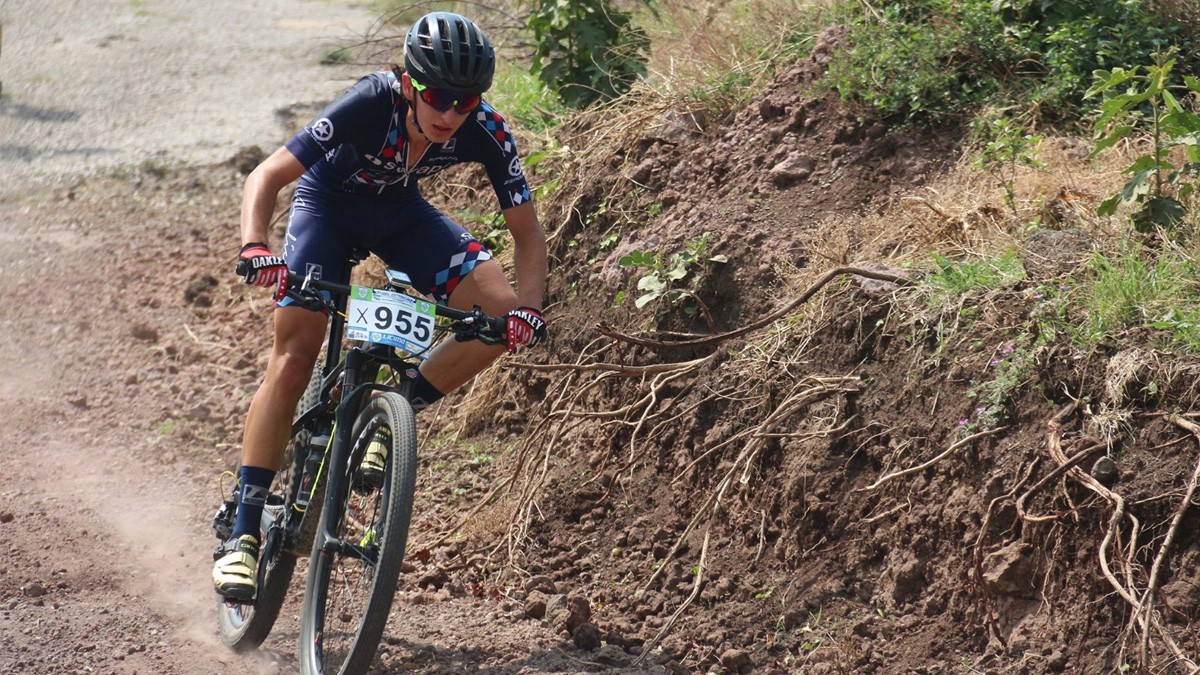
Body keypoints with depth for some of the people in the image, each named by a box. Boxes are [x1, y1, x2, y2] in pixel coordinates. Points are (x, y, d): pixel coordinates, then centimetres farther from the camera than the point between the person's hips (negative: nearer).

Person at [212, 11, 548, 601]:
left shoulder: (486, 132, -28)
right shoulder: (371, 104, -36)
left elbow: (526, 230, -19)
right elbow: (266, 177, -36)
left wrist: (528, 307, -36)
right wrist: (254, 250, -54)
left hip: (400, 211, 3)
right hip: (329, 202, -3)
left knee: (499, 310, -18)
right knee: (293, 358, -16)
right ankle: (242, 534, -13)